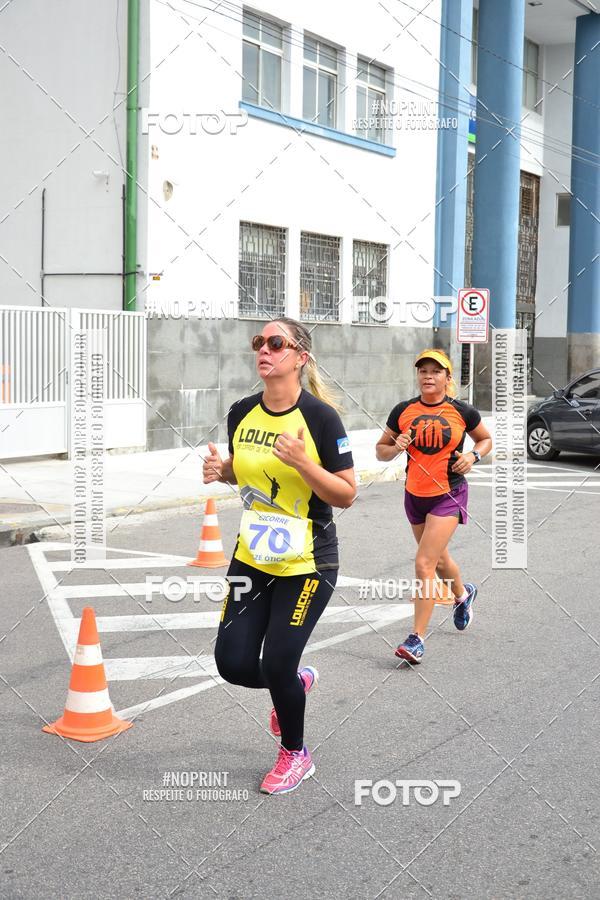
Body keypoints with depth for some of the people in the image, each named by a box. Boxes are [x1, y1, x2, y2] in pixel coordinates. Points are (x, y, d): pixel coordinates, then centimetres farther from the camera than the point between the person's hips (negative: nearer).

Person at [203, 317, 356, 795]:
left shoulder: (320, 416, -16)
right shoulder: (242, 413, 0)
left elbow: (347, 495, -14)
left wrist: (301, 461, -28)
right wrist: (220, 470, -5)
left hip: (306, 564, -5)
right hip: (252, 557, 5)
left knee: (277, 665, -4)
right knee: (233, 663, 1)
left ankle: (295, 755, 26)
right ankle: (298, 681, 36)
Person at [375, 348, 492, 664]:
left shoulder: (462, 412, -7)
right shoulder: (403, 411, -2)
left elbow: (486, 439, 9)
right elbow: (380, 450, 5)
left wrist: (473, 456, -11)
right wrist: (395, 448, -16)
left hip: (448, 495, -4)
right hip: (415, 495, 4)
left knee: (424, 563, -14)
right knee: (439, 559, 22)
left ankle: (417, 639, -7)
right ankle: (463, 594, 55)